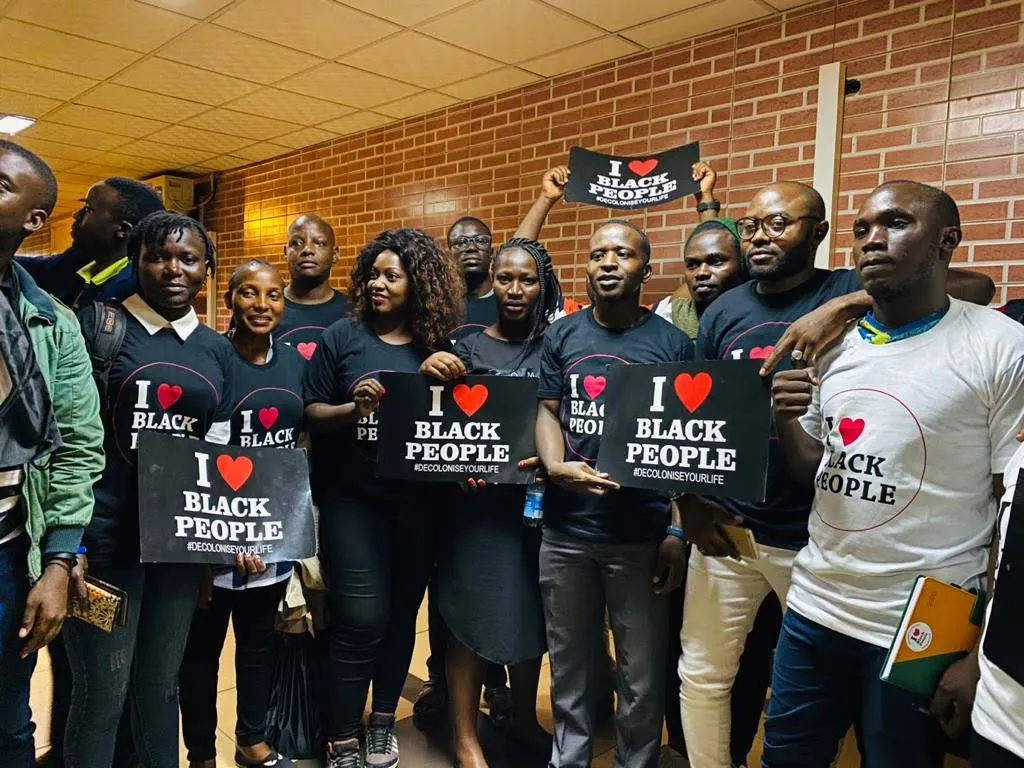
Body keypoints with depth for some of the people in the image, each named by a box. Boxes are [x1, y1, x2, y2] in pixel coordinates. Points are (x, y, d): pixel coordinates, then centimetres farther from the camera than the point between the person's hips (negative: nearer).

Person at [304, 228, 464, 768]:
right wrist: (352, 409, -21)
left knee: (401, 615, 14)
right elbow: (311, 414, -2)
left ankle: (383, 723, 35)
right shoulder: (342, 336, -1)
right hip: (352, 500, -2)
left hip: (418, 503, 3)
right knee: (359, 622, -3)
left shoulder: (438, 347, 3)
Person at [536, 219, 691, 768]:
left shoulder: (672, 343, -1)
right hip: (564, 529, 2)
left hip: (641, 534, -2)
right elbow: (547, 411, 5)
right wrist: (555, 466, -16)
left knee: (642, 670, 11)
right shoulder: (562, 336, 6)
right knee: (568, 660, 17)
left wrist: (678, 531, -6)